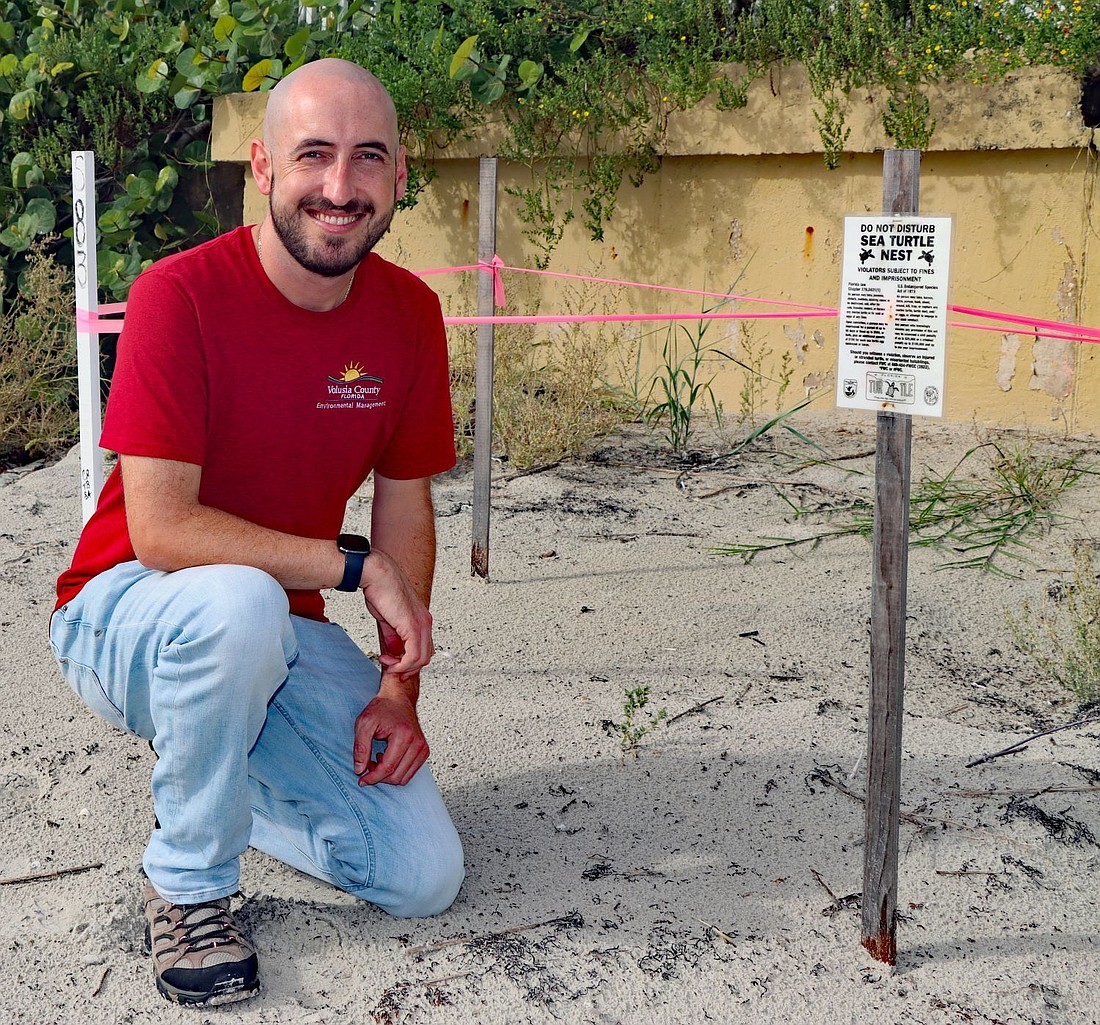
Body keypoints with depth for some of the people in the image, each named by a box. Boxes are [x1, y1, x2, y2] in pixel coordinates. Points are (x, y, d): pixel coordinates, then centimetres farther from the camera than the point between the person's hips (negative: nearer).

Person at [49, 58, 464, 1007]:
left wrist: (399, 686, -7)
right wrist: (354, 564, -23)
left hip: (286, 629, 5)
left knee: (425, 876, -6)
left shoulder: (409, 314, -5)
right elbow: (162, 529, -27)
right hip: (129, 614, -5)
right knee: (238, 600, -42)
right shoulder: (181, 296, -21)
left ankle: (212, 783, 21)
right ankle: (188, 884, -14)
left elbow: (406, 512, 3)